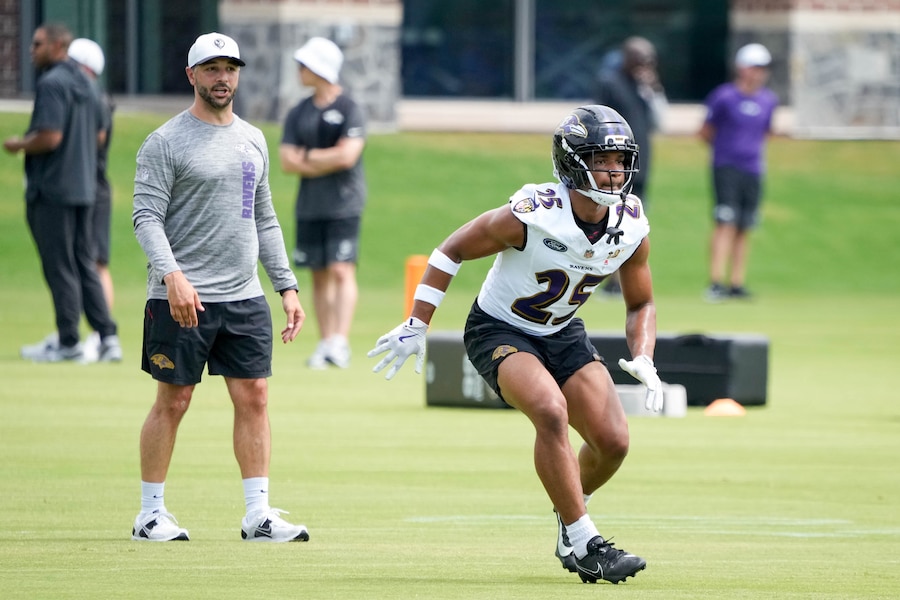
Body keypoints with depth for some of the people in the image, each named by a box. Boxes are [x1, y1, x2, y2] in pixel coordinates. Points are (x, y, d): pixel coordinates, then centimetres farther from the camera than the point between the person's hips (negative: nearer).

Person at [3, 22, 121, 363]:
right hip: (83, 187, 9)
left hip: (51, 189, -9)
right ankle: (107, 336, 7)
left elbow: (50, 137, -24)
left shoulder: (51, 84, -16)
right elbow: (98, 134, 19)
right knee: (84, 264, 12)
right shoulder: (82, 83, 13)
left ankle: (68, 342, 2)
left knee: (59, 268, -2)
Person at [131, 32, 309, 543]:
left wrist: (288, 287, 14)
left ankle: (259, 515, 3)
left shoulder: (254, 141, 16)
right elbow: (146, 216, -11)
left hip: (245, 296, 5)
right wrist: (172, 274, -26)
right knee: (173, 402, -1)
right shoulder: (166, 142, -4)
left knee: (254, 398, 1)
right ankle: (151, 514, 8)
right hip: (182, 299, -5)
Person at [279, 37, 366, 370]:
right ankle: (325, 343, 11)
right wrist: (327, 161, -10)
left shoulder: (349, 110, -5)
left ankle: (340, 342, -20)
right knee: (319, 275, 7)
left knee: (341, 270, -13)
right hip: (309, 206, 5)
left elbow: (347, 155, -17)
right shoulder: (298, 114, 11)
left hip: (343, 205, -5)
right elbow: (287, 161, 2)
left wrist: (307, 157, -6)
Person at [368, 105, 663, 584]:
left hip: (562, 333, 6)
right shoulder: (530, 216, -29)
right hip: (498, 330, -6)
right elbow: (451, 252, -15)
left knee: (613, 441, -7)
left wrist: (643, 360, -12)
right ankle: (583, 543, -23)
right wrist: (415, 327, -14)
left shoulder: (632, 228, -12)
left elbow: (640, 304, 6)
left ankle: (570, 511, 25)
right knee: (550, 410, -31)